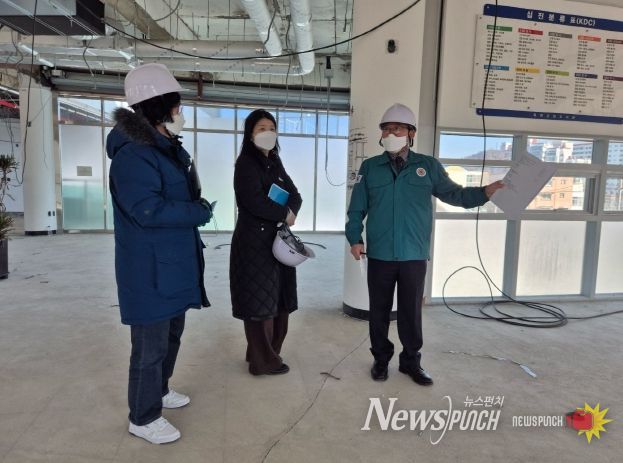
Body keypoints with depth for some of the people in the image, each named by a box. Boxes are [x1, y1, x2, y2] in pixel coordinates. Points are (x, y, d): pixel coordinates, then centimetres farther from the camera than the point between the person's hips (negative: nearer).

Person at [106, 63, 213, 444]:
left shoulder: (168, 147, 13)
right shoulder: (133, 154, -20)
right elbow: (149, 210, -27)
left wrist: (196, 207, 3)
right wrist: (200, 212, -17)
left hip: (173, 263, 10)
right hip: (150, 269, -10)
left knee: (171, 334, 22)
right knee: (151, 344, 3)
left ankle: (159, 390, 43)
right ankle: (144, 417, 22)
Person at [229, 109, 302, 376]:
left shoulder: (275, 163, 17)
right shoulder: (246, 163, -7)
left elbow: (295, 196, 10)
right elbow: (254, 201, -22)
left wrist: (291, 213, -11)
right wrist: (284, 214, -10)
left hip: (277, 240, 8)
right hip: (254, 241, -8)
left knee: (279, 299, 12)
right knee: (259, 301, 0)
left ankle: (266, 352, 27)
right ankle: (263, 361, 13)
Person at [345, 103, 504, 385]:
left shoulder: (428, 166, 5)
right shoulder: (370, 167, 4)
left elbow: (454, 194, 6)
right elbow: (357, 208, 4)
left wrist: (485, 192, -8)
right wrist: (355, 239, -5)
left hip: (414, 256, 0)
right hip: (379, 255, 0)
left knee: (411, 311, 10)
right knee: (379, 311, 11)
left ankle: (411, 361, 28)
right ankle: (381, 359, 29)